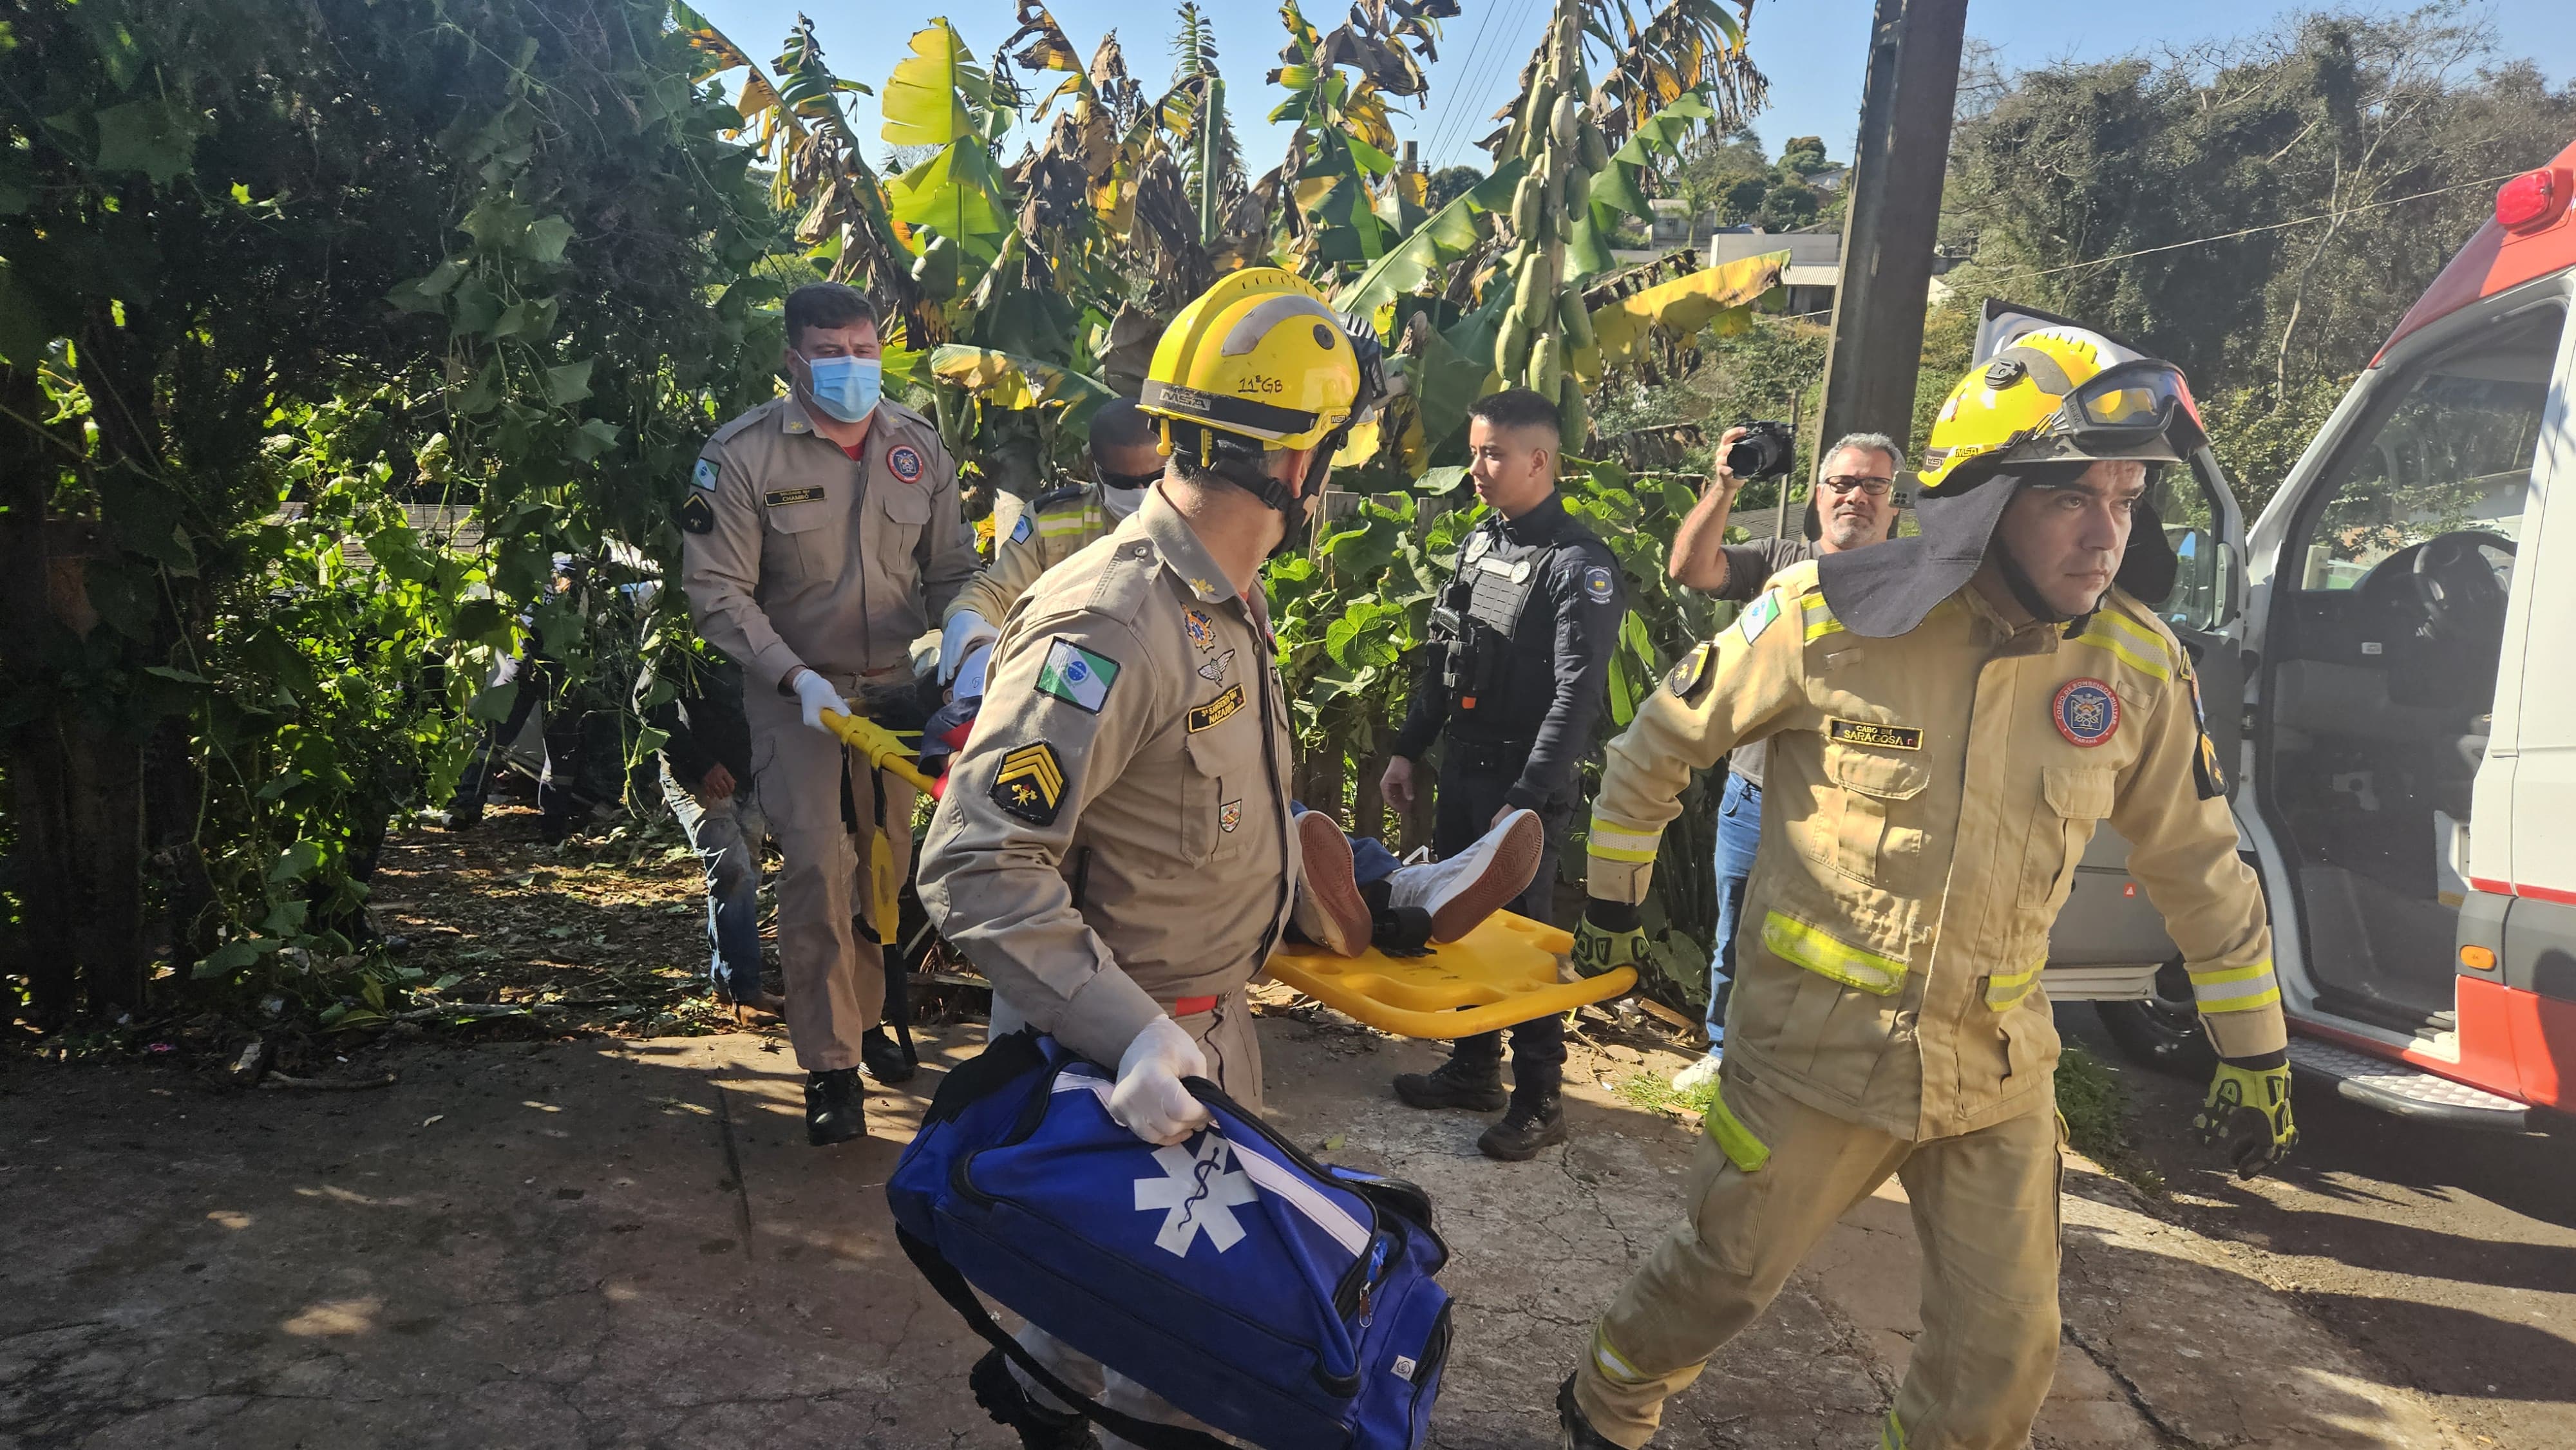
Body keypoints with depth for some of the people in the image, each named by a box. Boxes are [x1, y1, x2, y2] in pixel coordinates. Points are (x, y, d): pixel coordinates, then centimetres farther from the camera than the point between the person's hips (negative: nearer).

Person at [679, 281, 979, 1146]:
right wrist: (795, 678, -21)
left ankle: (865, 1014, 35)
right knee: (818, 867, -12)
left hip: (897, 687, 4)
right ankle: (829, 1064, 1)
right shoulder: (744, 453, -9)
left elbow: (953, 571, 8)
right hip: (798, 693, -4)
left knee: (886, 863, 13)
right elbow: (717, 590, -10)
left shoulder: (918, 445, 3)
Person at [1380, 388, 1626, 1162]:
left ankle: (1539, 1100, 13)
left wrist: (1528, 800, -25)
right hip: (1463, 769, 8)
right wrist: (1407, 749, 13)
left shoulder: (1579, 565, -14)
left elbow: (1577, 696, -20)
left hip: (1526, 782, -7)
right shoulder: (1477, 543, 10)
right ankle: (1473, 1068, 30)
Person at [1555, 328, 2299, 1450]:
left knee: (2005, 1351, 10)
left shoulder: (2140, 667, -6)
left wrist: (2256, 1054, 13)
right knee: (1722, 1274, 11)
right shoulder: (1832, 617, -16)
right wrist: (1611, 900, 6)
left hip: (1997, 1063, 3)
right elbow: (1661, 742, -3)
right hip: (1819, 1039, -3)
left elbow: (2197, 865, 8)